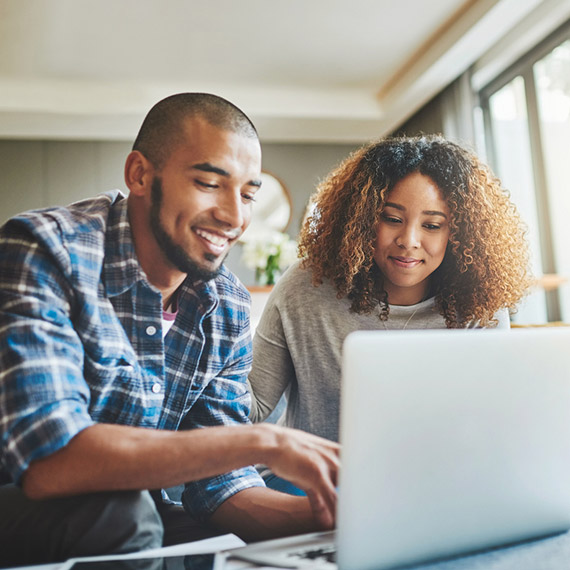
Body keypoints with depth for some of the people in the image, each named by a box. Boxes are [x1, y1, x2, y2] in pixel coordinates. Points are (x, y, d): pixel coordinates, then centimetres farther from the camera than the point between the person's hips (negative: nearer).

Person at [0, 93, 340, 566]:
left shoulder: (229, 309, -3)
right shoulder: (43, 251, -20)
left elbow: (218, 485, -3)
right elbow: (47, 461, -32)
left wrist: (328, 514, -21)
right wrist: (262, 441, -34)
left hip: (126, 518, 4)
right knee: (118, 513, -32)